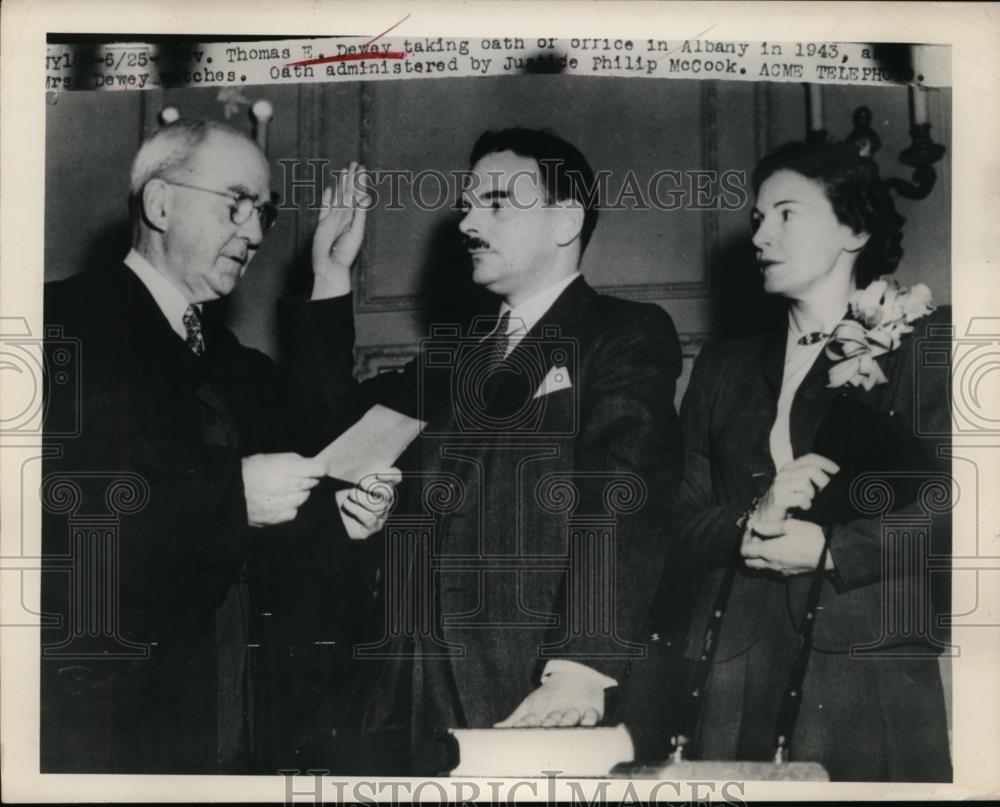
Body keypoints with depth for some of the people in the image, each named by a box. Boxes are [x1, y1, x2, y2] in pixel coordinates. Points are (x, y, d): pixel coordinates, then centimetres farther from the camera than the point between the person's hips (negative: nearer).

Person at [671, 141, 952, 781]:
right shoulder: (724, 369, 18)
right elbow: (679, 524, 10)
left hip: (868, 673, -3)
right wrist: (752, 525, -9)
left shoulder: (926, 344, 5)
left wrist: (829, 550, -14)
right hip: (736, 679, 3)